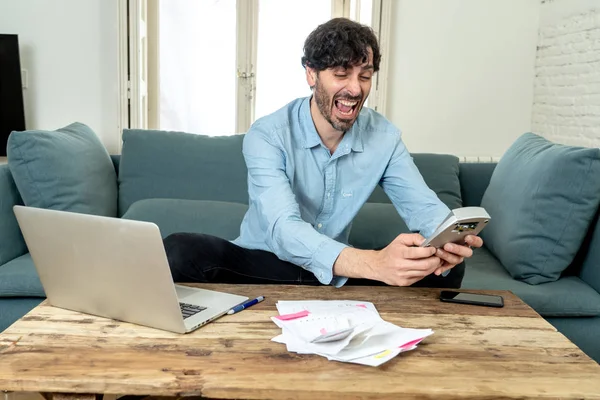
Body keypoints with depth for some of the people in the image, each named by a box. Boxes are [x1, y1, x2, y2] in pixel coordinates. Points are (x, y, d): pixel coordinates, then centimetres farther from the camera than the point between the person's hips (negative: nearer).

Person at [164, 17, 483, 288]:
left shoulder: (384, 136, -5)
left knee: (448, 268, -17)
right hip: (260, 265, -3)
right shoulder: (267, 136, -19)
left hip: (338, 272, 4)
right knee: (179, 253, -32)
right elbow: (284, 230, -33)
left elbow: (424, 205, -8)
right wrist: (374, 263, -51)